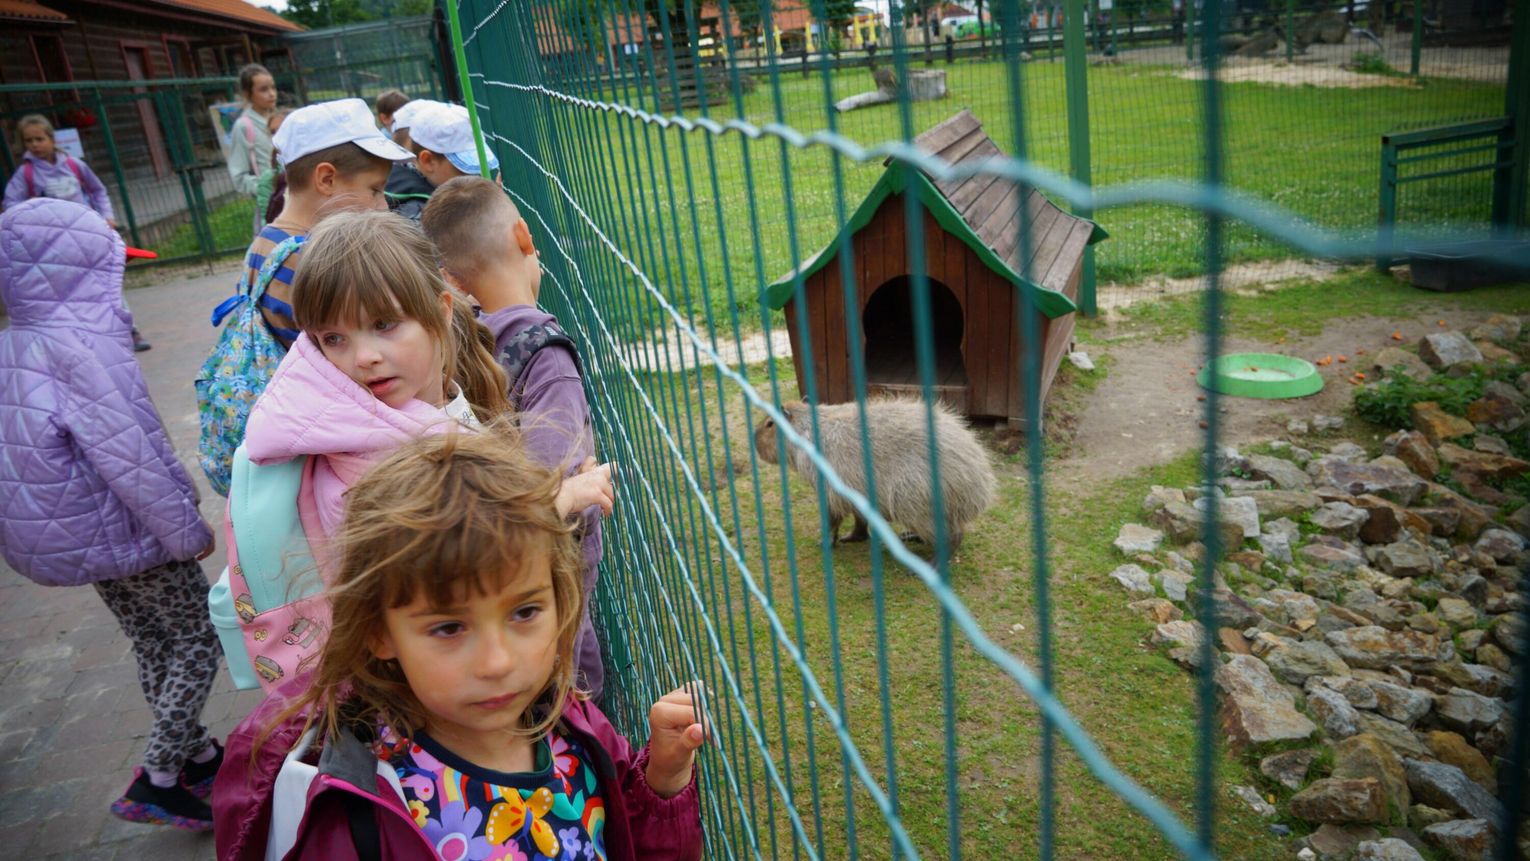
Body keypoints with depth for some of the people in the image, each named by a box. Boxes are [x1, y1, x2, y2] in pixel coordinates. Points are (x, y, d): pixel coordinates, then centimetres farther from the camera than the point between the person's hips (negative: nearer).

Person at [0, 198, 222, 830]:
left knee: (152, 644, 20)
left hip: (67, 533, 8)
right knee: (197, 641, 7)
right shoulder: (79, 346, -24)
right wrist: (186, 531, -16)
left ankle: (197, 755, 34)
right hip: (130, 531, -8)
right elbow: (127, 453, -26)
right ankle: (157, 782, 10)